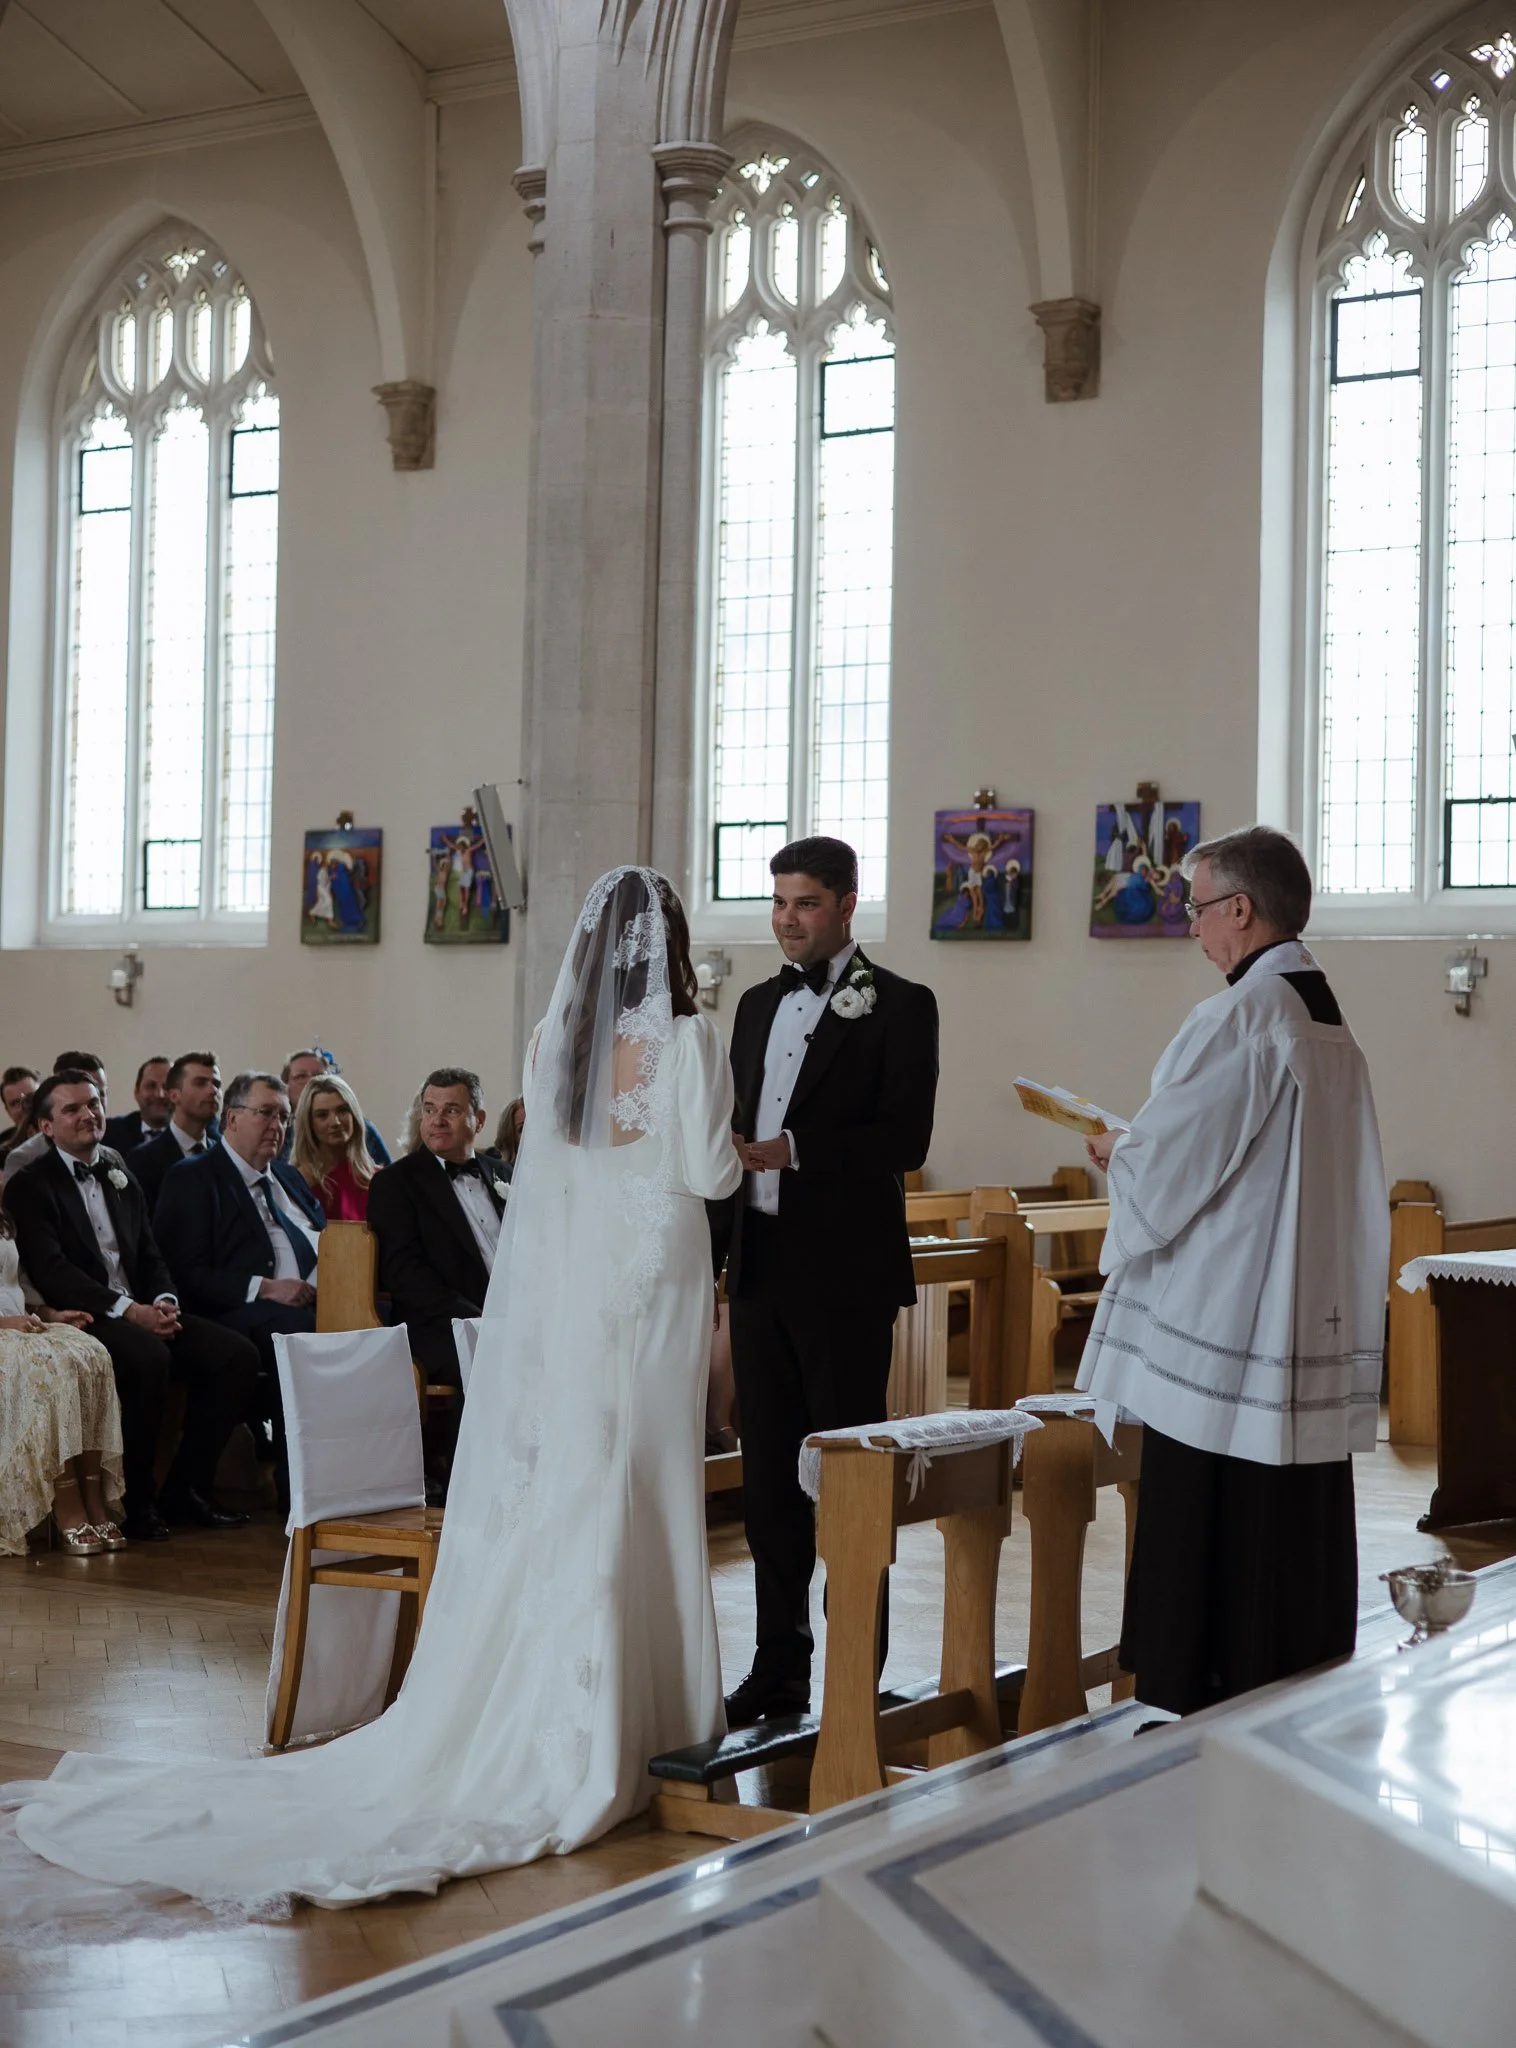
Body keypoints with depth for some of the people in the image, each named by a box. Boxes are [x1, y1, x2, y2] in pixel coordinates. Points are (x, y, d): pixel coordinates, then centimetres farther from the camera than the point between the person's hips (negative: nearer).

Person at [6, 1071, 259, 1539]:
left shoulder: (121, 1176, 21)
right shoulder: (31, 1186, -1)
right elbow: (50, 1271, -14)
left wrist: (164, 1301, -5)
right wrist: (127, 1309, -22)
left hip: (144, 1310, 7)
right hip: (83, 1316, -7)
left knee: (237, 1356, -14)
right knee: (149, 1357, -37)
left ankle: (186, 1488, -3)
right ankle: (134, 1499, -18)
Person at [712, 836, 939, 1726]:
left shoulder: (898, 1007, -4)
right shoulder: (759, 1006, 16)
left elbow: (906, 1137, -13)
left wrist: (794, 1150, -21)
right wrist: (711, 1252, 16)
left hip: (845, 1275, -6)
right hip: (761, 1269, 6)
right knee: (769, 1476, 10)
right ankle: (780, 1664, 19)